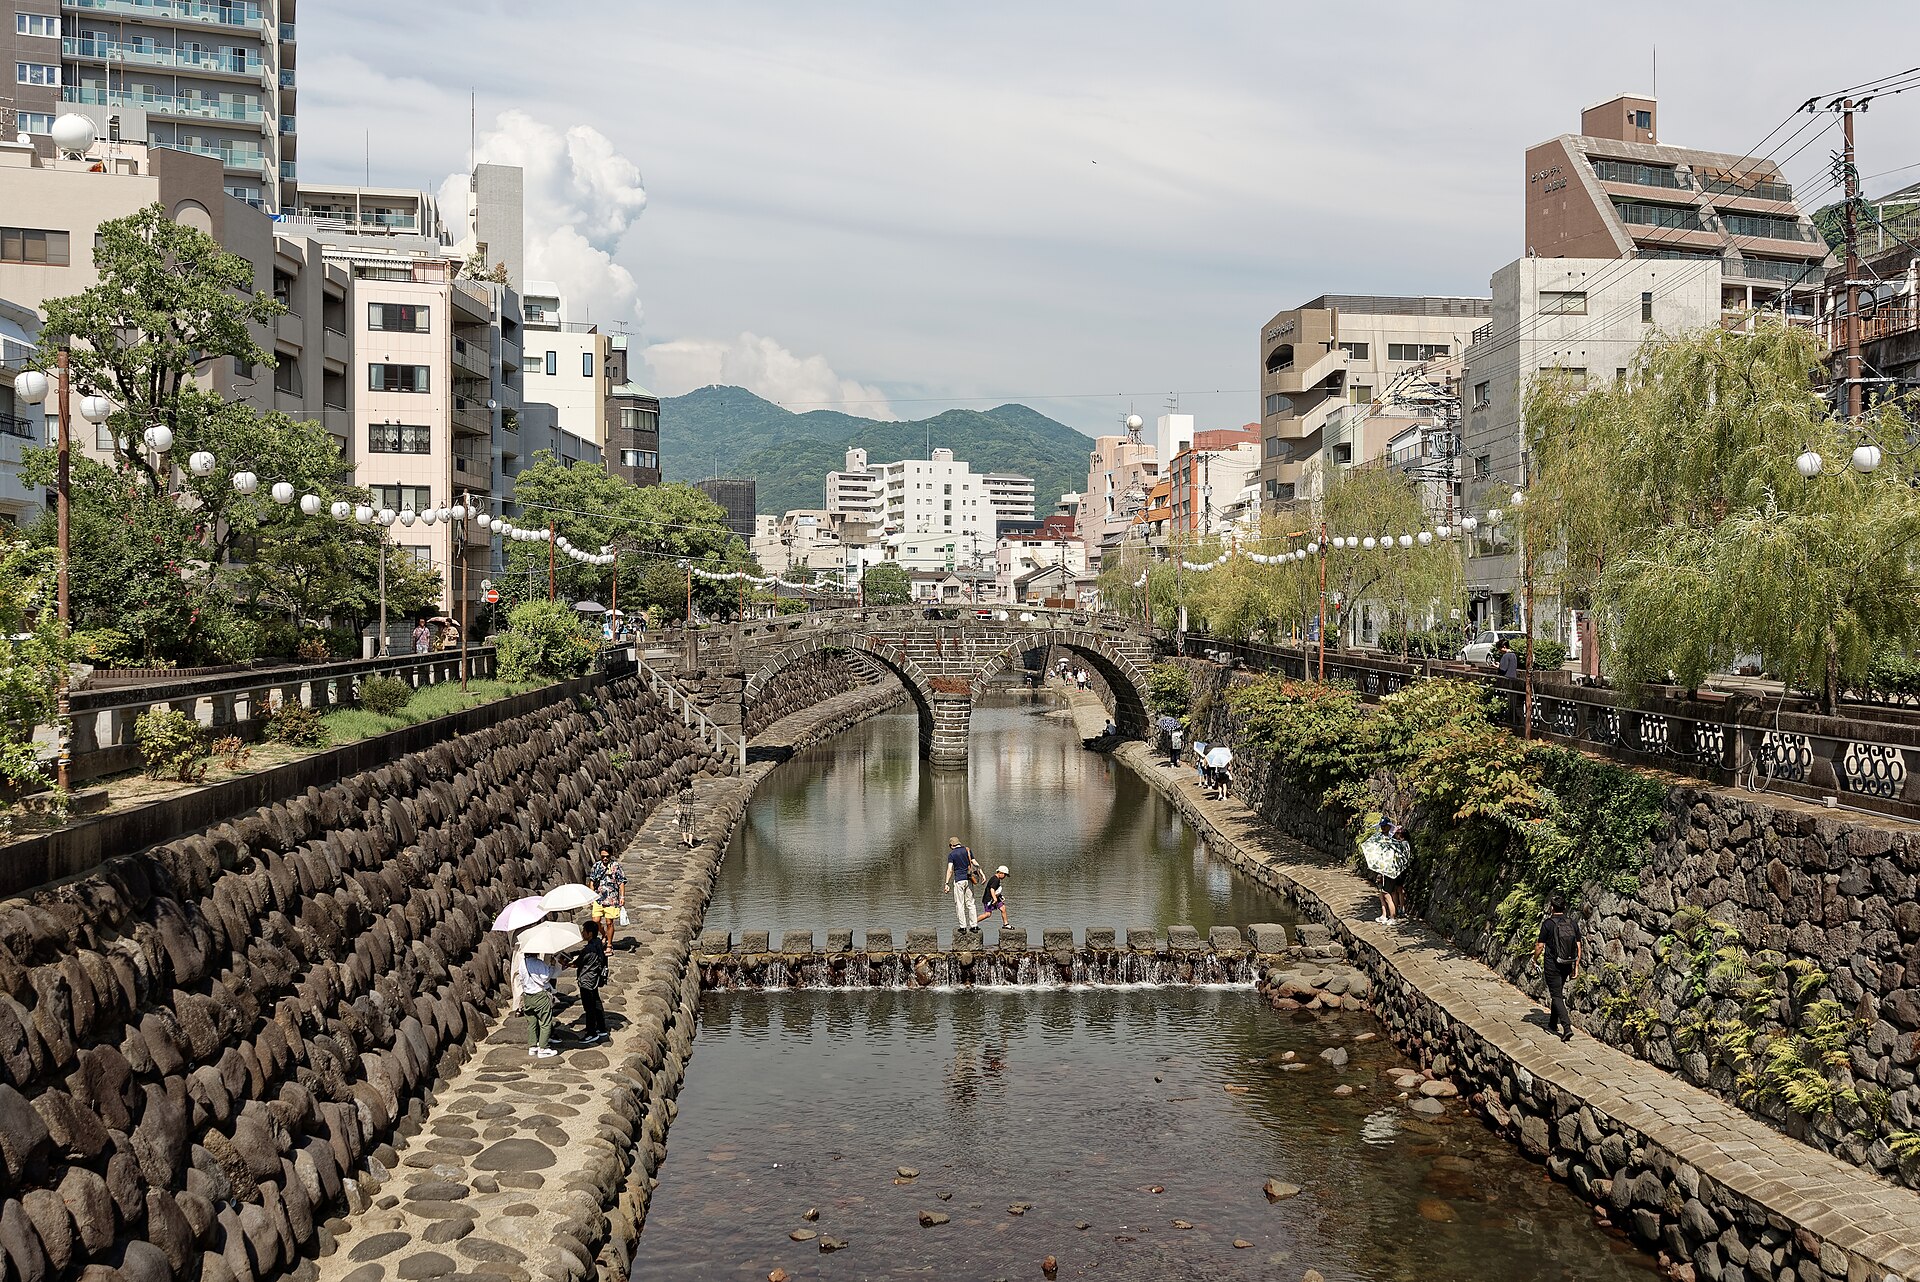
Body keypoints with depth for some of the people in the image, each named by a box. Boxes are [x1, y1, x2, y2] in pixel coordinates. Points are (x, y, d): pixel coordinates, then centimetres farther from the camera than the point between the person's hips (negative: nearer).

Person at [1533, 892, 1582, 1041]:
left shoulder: (1548, 924, -12)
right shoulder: (1573, 923, 2)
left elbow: (1540, 946, -9)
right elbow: (1578, 946, 3)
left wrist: (1535, 959, 8)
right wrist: (1576, 966, 11)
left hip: (1552, 965, -5)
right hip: (1567, 966, 6)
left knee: (1556, 996, -4)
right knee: (1559, 993, 21)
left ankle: (1567, 1028, -18)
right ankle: (1553, 1024, 32)